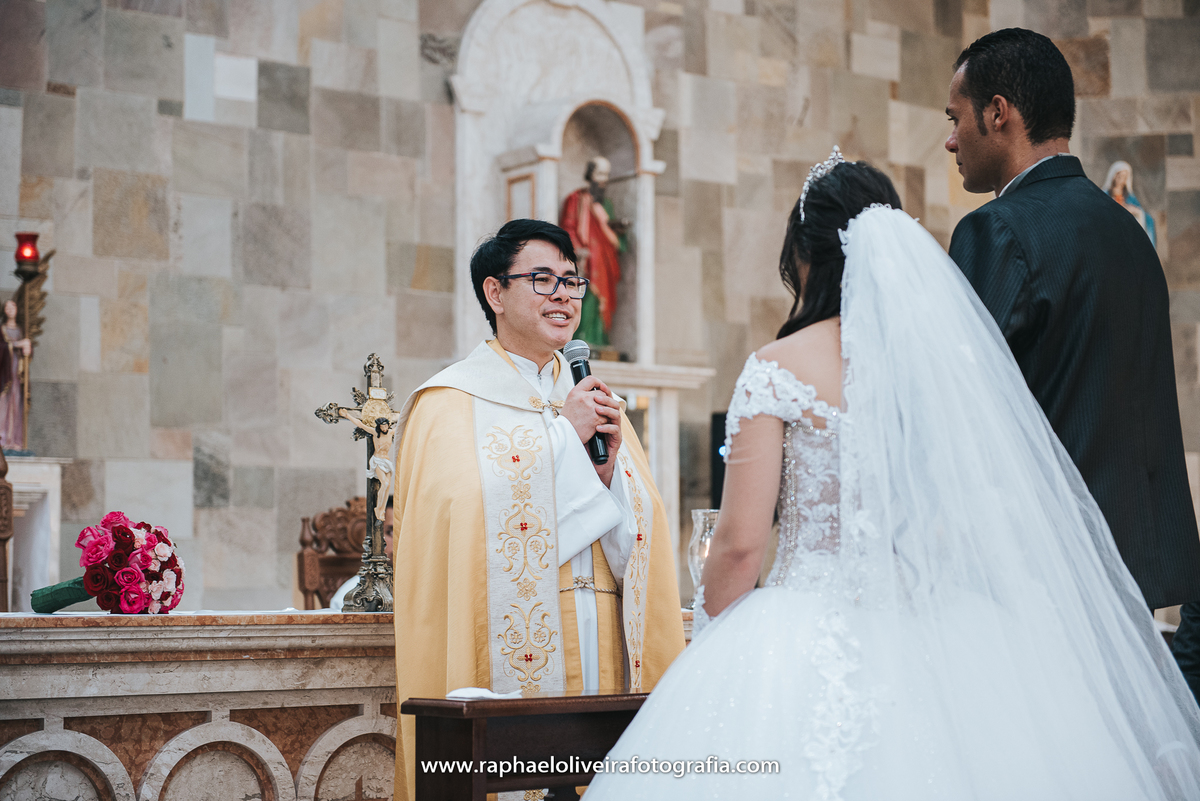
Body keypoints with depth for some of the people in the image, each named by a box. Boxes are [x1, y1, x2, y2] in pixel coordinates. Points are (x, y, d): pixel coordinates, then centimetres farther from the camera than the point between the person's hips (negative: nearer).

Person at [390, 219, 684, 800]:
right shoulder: (452, 403, 1)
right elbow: (462, 512, -16)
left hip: (602, 655, 5)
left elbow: (641, 534, 12)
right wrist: (564, 435, -11)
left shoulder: (593, 400, 17)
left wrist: (609, 464, -7)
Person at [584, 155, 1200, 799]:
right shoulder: (955, 356, 4)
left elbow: (740, 543, -9)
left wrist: (709, 645, 7)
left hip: (814, 641, -4)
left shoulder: (777, 370, -8)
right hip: (940, 643, 4)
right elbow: (1001, 516, 9)